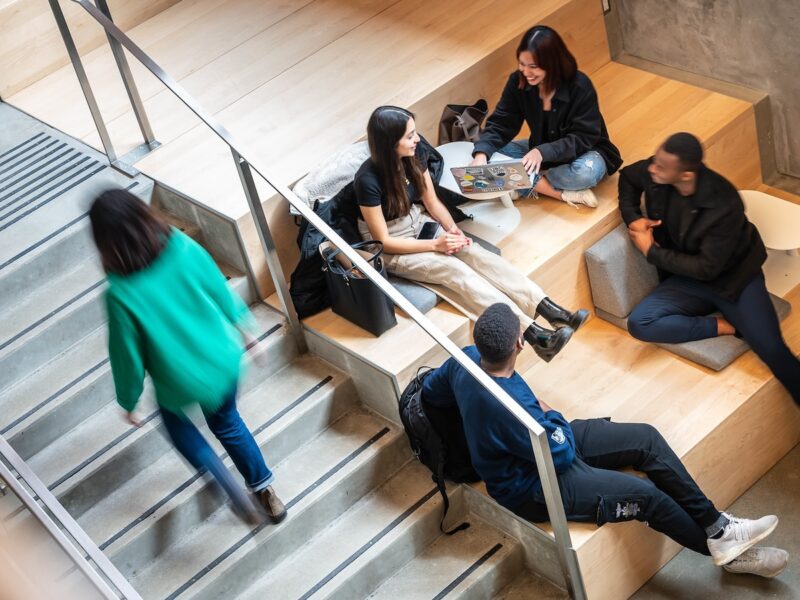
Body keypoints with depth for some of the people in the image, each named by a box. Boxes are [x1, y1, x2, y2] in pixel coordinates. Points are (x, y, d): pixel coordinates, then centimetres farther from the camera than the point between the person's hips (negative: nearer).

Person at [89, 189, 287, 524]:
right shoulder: (183, 248, -20)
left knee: (173, 415, 31)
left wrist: (129, 402, 1)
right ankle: (264, 490, 43)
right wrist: (242, 321, 16)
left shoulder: (121, 295, -30)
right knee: (226, 422, 31)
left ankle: (236, 495, 25)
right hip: (223, 359, 3)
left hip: (183, 381, -3)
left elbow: (128, 356, -17)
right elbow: (220, 289, -3)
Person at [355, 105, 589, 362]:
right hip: (392, 249, -6)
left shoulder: (412, 158, -8)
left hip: (419, 223, 7)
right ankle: (532, 333, -38)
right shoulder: (368, 180, -27)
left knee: (473, 252, -19)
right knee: (455, 269, -27)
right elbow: (383, 241, -21)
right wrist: (435, 245, -23)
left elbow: (432, 201, 3)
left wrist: (451, 228, -16)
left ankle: (548, 309, -29)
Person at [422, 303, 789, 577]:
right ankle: (725, 550, 13)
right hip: (536, 488, -9)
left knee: (646, 438, -1)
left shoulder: (466, 358, -15)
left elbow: (430, 391, 7)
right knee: (647, 496, -12)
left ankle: (716, 526, 7)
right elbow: (560, 455, -24)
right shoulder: (509, 406, -39)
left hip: (544, 441, 9)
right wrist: (552, 416, -4)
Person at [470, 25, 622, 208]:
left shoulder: (580, 87, -27)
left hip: (583, 152, -5)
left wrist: (543, 152, -42)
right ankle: (563, 192, -25)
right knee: (492, 155, -20)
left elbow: (583, 139, -27)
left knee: (586, 172, -40)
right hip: (541, 150, 5)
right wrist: (481, 154, -35)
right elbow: (500, 124, -14)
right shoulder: (518, 82, -15)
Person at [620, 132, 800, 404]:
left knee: (773, 351, -23)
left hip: (734, 278, -5)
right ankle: (726, 327, -13)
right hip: (687, 279, 5)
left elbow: (707, 268, -23)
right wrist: (632, 217, -6)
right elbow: (627, 176, 10)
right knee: (639, 323, -23)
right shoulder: (654, 173, -16)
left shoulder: (724, 206, -30)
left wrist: (650, 251, -16)